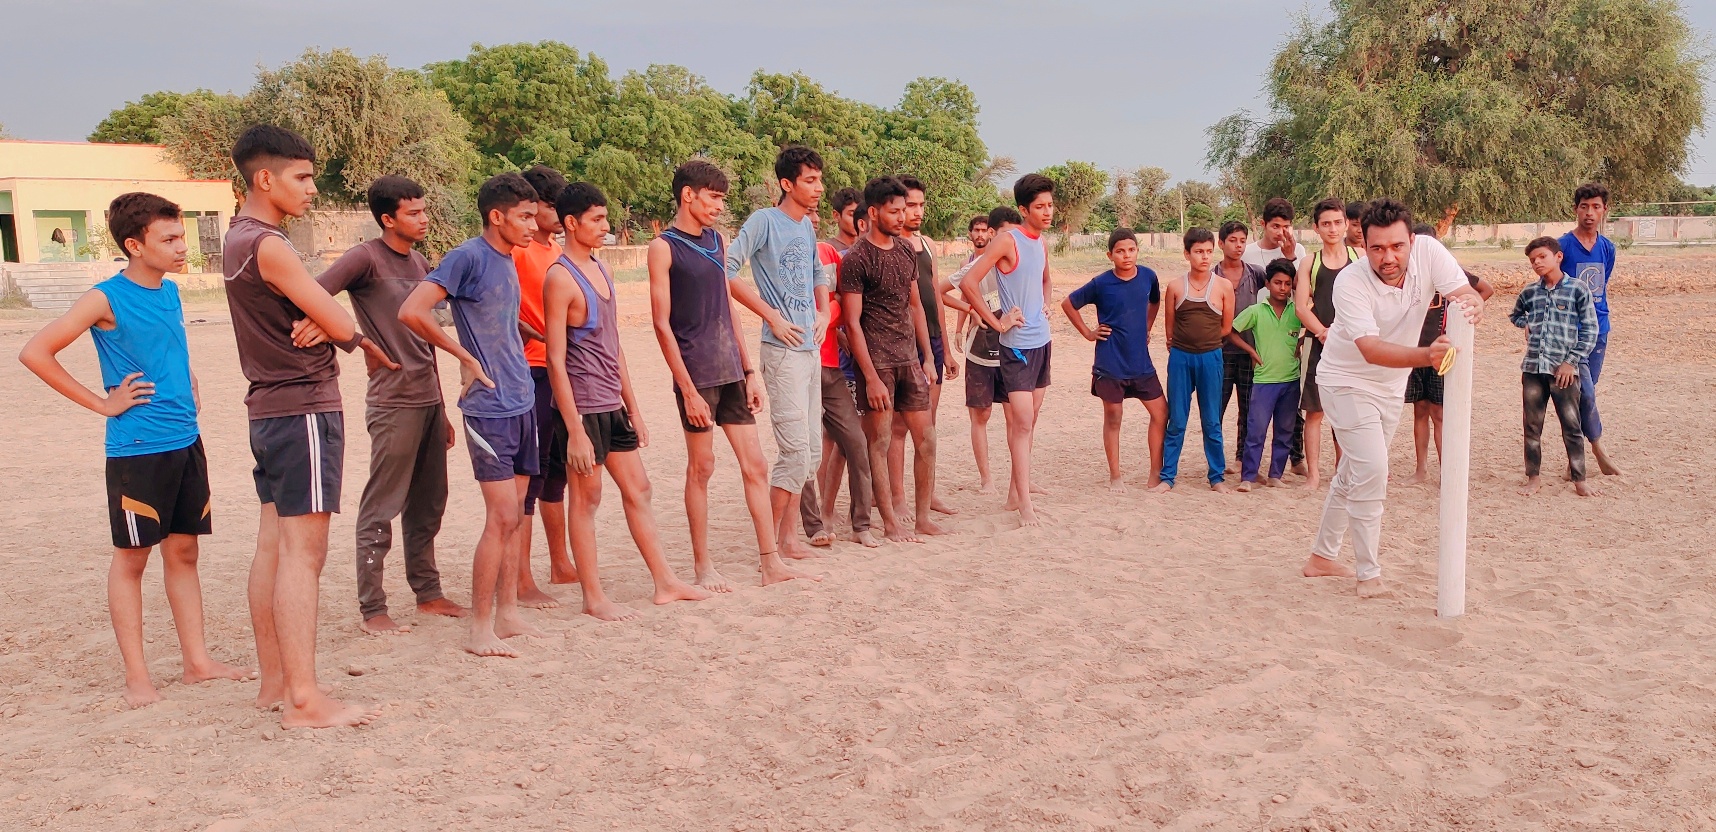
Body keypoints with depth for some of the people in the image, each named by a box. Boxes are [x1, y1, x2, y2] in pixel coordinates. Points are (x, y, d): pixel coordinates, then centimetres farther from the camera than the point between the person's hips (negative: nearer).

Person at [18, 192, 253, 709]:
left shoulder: (170, 291, 9)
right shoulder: (107, 299, -11)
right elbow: (35, 353, -15)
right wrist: (100, 403, -13)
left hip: (186, 443, 7)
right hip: (137, 449, -6)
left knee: (183, 552, 11)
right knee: (132, 558, 3)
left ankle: (197, 661, 18)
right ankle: (136, 677, 10)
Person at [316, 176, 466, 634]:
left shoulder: (420, 264, 14)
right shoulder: (367, 257, -8)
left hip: (429, 399, 8)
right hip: (394, 402, -8)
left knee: (427, 507, 14)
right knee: (381, 510, -1)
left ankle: (428, 593, 24)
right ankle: (372, 609, 6)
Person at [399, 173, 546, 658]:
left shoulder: (508, 262, 13)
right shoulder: (469, 257, -12)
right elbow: (411, 312, -21)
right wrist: (466, 358, -14)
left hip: (522, 403, 8)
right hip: (490, 406, -8)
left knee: (514, 517, 12)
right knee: (502, 517, -7)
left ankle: (507, 613, 21)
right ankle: (480, 630, 2)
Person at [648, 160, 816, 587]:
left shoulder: (717, 240, 12)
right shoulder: (664, 247, -7)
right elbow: (662, 323, -11)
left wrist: (748, 371, 12)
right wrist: (688, 390, -15)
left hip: (731, 371, 6)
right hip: (697, 374, -6)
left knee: (754, 464, 5)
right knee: (701, 466, 3)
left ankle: (771, 562, 12)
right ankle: (702, 565, 15)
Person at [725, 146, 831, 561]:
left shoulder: (807, 226, 14)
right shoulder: (764, 221, -9)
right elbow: (726, 271, -17)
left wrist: (823, 312, 9)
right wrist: (772, 316, -16)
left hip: (812, 348, 8)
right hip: (783, 351, -8)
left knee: (811, 451, 11)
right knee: (796, 450, -9)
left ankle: (788, 536, 21)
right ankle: (771, 541, 4)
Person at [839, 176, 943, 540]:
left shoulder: (905, 251, 11)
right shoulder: (856, 259, -9)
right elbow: (852, 322, -12)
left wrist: (927, 357, 14)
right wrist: (871, 377, -15)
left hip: (910, 359, 7)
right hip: (877, 361, -7)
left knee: (926, 439, 7)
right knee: (879, 443, 1)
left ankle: (923, 517, 18)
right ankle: (890, 522, 11)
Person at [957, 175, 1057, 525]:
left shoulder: (1041, 243, 11)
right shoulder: (1008, 240, -12)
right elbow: (968, 283, -20)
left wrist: (1045, 305, 14)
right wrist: (995, 321, -16)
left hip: (1042, 340, 8)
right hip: (1017, 344, -8)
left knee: (1029, 421, 12)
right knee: (1021, 422, -9)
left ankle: (1015, 492, 22)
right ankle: (1025, 503, -6)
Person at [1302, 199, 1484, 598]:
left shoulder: (1428, 252, -17)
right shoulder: (1350, 282, -29)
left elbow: (1470, 295, -26)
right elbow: (1371, 350, -38)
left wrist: (1471, 305, -51)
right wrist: (1426, 355, -54)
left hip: (1391, 385, 6)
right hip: (1348, 381, -5)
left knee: (1352, 475, 16)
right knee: (1371, 472, -15)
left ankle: (1322, 557, 32)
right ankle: (1369, 574, -2)